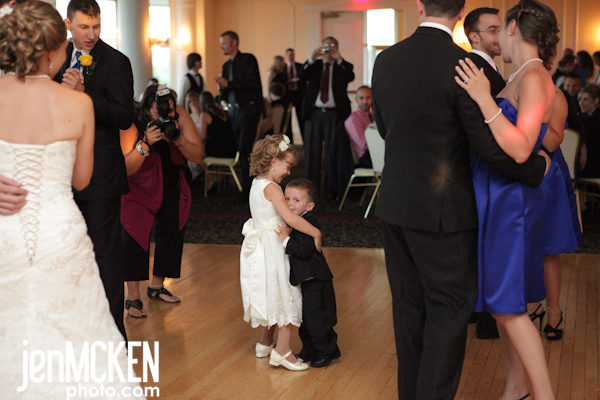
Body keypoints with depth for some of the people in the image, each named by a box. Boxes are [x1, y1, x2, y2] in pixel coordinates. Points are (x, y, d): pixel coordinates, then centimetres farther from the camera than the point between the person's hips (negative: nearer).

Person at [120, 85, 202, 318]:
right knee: (135, 233, -18)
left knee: (171, 232, -1)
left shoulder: (180, 117, -18)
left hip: (173, 185, 4)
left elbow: (198, 156, -18)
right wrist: (146, 144, -43)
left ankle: (157, 286, 18)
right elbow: (126, 169, -31)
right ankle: (133, 297, -14)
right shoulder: (132, 126, -27)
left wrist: (179, 140, -36)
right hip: (140, 186, -4)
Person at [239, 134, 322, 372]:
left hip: (260, 250, 9)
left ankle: (265, 343, 30)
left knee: (271, 297, 19)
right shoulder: (272, 188, -19)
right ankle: (282, 350, -1)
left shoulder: (257, 185, 9)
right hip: (272, 250, -9)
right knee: (285, 297, -3)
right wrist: (316, 233, -23)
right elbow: (290, 218, -29)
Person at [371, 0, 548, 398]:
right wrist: (538, 167, 2)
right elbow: (494, 147, -16)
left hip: (395, 203, 6)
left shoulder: (386, 60, 1)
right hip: (443, 209, -6)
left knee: (409, 305, 16)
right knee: (449, 309, 6)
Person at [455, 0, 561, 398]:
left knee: (509, 306, -4)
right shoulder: (520, 78, 12)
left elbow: (520, 149, -26)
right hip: (497, 200, 9)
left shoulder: (534, 79, -16)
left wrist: (484, 100, -29)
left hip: (511, 202, -9)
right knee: (503, 301, 15)